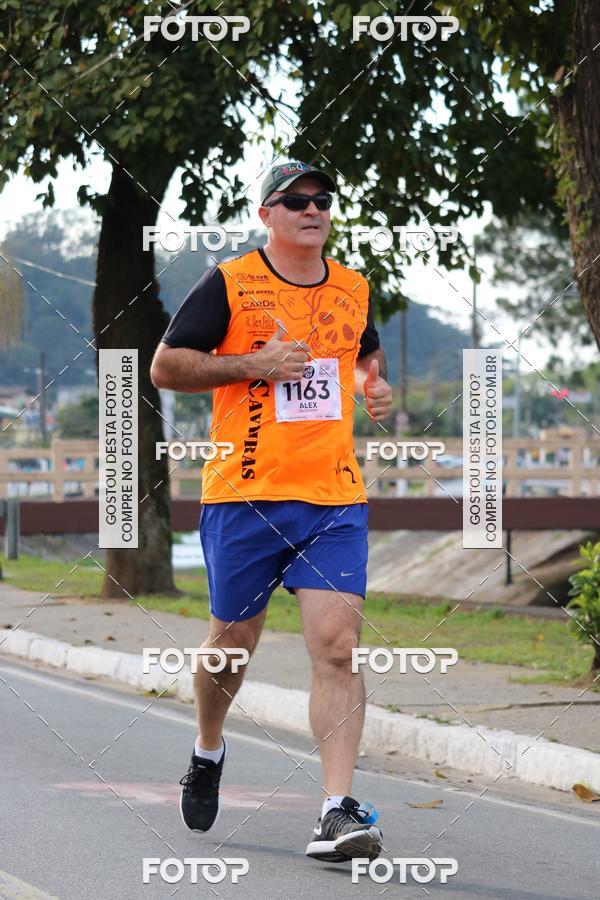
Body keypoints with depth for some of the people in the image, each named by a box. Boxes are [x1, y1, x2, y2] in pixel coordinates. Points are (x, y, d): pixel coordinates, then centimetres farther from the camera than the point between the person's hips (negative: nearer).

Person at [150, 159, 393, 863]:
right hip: (244, 494, -2)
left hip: (335, 497, 2)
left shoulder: (354, 289, 13)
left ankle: (337, 812, -15)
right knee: (233, 641, 10)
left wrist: (373, 384, 10)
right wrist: (254, 365, -13)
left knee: (337, 646, -12)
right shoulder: (228, 283, -1)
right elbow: (165, 367, -2)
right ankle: (207, 752, 41)